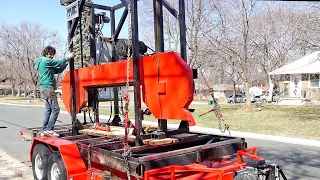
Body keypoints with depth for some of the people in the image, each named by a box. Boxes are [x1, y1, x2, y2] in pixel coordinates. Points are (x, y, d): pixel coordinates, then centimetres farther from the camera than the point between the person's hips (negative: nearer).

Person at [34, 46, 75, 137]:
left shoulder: (44, 62, 24)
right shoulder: (46, 60, -7)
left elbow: (57, 70, 19)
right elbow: (59, 63, -8)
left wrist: (66, 63, 10)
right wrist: (69, 57, 5)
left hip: (44, 88, 10)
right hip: (48, 87, -10)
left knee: (48, 111, 11)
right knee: (55, 109, -11)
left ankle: (44, 130, 12)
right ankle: (49, 129, -12)